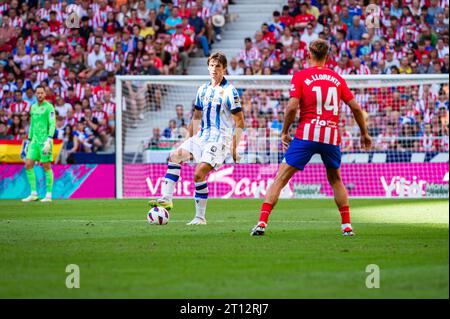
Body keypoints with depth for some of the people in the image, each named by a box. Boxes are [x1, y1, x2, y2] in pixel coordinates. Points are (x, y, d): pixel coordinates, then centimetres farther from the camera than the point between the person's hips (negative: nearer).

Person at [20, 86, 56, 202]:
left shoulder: (49, 107, -6)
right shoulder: (33, 107, 15)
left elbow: (52, 124, -13)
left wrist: (49, 139, -23)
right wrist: (29, 140, 21)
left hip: (44, 140, -7)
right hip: (34, 140, 7)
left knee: (46, 167, -3)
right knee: (28, 165, 0)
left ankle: (48, 195, 2)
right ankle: (33, 194, 6)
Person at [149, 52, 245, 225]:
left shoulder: (229, 91, -10)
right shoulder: (203, 90, 11)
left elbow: (240, 122, -10)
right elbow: (196, 116, 24)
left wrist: (234, 147, -14)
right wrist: (191, 139, 20)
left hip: (219, 140, -8)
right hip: (201, 137, 8)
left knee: (199, 174, -17)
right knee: (175, 156, -1)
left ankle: (200, 217, -9)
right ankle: (166, 199, -3)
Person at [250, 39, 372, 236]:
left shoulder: (300, 76, 2)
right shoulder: (336, 78, 12)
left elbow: (292, 107, -9)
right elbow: (355, 107, 12)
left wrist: (284, 132, 4)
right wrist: (364, 134, 23)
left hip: (307, 134, -3)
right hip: (332, 137, 3)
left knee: (281, 178, -1)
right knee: (335, 180, 23)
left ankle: (262, 222, -11)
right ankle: (347, 226, 16)